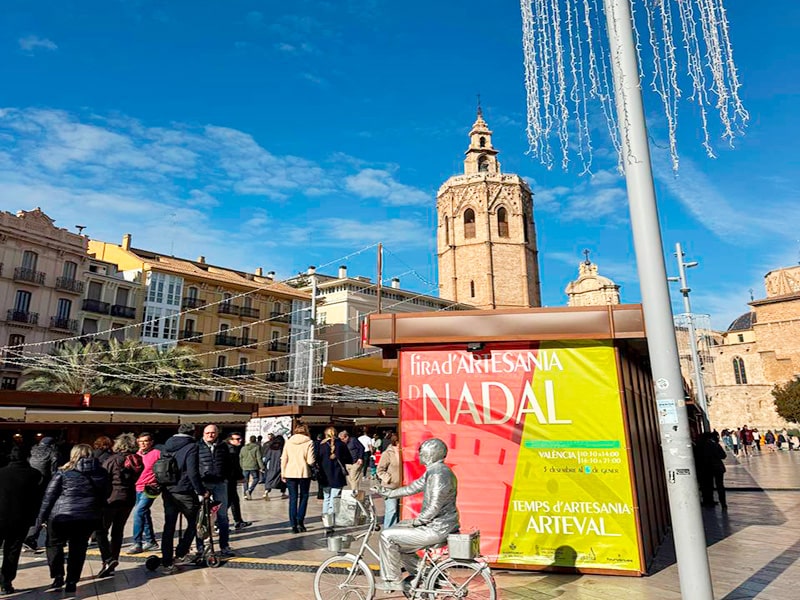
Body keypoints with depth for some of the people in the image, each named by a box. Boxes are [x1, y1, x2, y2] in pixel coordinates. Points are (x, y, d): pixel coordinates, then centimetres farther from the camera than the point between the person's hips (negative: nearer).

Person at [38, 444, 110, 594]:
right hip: (88, 517, 2)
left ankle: (58, 577, 14)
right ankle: (72, 582, 17)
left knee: (54, 545, 20)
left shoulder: (64, 472, -2)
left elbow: (50, 495, -2)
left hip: (62, 515, -2)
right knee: (78, 549, 14)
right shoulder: (101, 472, 5)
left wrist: (42, 516, 5)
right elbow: (105, 495, 11)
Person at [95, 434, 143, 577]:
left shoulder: (113, 460, -12)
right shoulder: (137, 461, 4)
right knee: (118, 531, 16)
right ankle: (113, 561, 19)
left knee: (101, 531, 5)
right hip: (129, 499, 6)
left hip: (112, 499, -6)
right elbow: (135, 480, 6)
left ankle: (108, 559, -9)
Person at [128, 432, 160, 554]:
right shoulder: (137, 454, 13)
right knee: (144, 514, 15)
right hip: (138, 489, 8)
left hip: (150, 489, -8)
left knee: (138, 512, -17)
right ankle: (150, 541, 28)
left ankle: (137, 543, -10)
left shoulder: (157, 453, -8)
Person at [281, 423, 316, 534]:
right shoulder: (309, 442, -5)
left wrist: (283, 474, 11)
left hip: (290, 473, 2)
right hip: (304, 473, -2)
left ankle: (294, 525, 6)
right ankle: (300, 521, 5)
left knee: (293, 499, 7)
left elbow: (283, 459, 3)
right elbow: (310, 461, -11)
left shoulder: (288, 442, 3)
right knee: (303, 497, 15)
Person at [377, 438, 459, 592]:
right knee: (396, 530, 20)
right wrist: (387, 493, 20)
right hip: (439, 524, 10)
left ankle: (393, 581, 6)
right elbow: (412, 488, 20)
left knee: (387, 536, -9)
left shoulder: (439, 473, -21)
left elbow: (434, 508, -25)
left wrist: (416, 522, -13)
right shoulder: (433, 471, 12)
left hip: (436, 529, -10)